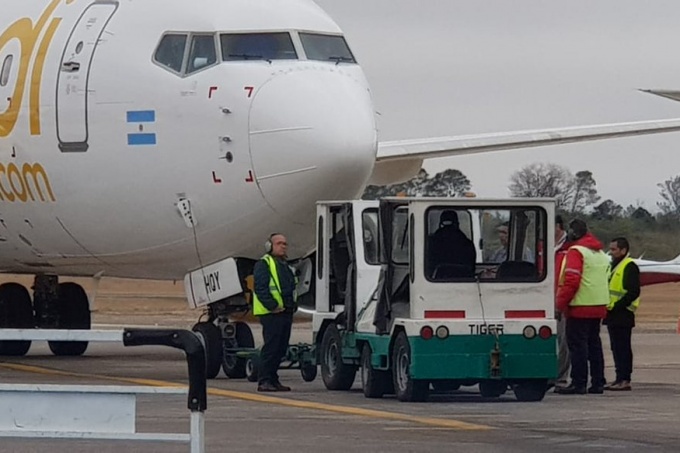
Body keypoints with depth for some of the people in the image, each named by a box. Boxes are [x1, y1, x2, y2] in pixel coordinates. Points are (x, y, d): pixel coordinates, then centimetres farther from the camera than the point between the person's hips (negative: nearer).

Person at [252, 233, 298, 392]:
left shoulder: (285, 266, 23)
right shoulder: (264, 264, -5)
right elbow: (260, 288, -15)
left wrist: (292, 306, 14)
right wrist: (273, 306, -20)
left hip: (285, 313, 9)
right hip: (271, 314, -9)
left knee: (281, 349, 9)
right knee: (271, 347, -11)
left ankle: (273, 379, 15)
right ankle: (264, 381, -10)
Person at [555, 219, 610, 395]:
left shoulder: (576, 251, -11)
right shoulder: (601, 253, 18)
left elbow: (571, 280, -19)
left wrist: (561, 302, -12)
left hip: (580, 307, -8)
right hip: (599, 307, 8)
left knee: (577, 344, -5)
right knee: (594, 343, 14)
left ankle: (578, 384, -8)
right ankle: (598, 383, 14)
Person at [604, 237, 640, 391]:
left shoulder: (630, 267, -11)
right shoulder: (615, 266, 20)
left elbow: (633, 292, -19)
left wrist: (615, 306, -20)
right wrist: (607, 306, 11)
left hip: (622, 315, -10)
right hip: (613, 315, 10)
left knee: (622, 347, -9)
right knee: (616, 348, 11)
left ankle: (624, 380, -9)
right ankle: (620, 379, 15)